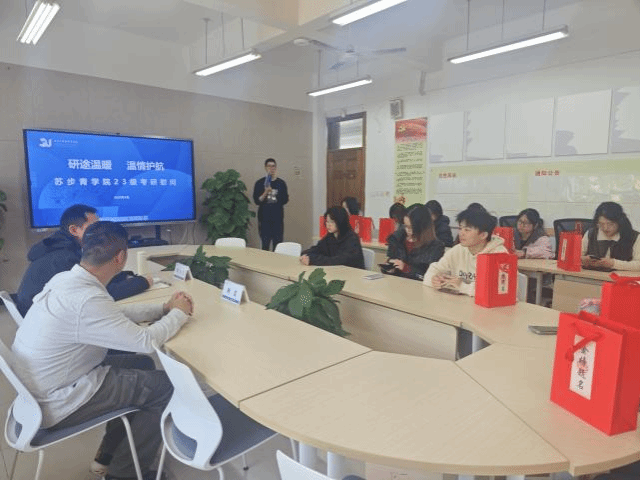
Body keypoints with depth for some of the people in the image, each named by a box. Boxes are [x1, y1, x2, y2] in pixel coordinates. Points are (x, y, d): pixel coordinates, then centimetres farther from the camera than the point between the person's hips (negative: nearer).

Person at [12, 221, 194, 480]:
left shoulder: (65, 279, -4)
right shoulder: (85, 300, -32)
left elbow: (115, 314, 9)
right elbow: (146, 341, -26)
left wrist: (164, 308, 4)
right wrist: (179, 313, -9)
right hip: (56, 406, -9)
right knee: (165, 385, -5)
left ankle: (108, 454, 27)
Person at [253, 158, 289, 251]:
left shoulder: (281, 183, 8)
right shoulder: (260, 183, 4)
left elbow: (285, 200, 3)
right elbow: (257, 201, -2)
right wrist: (265, 193, -16)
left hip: (278, 218, 1)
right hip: (264, 218, -1)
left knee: (278, 244, -1)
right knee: (265, 245, -2)